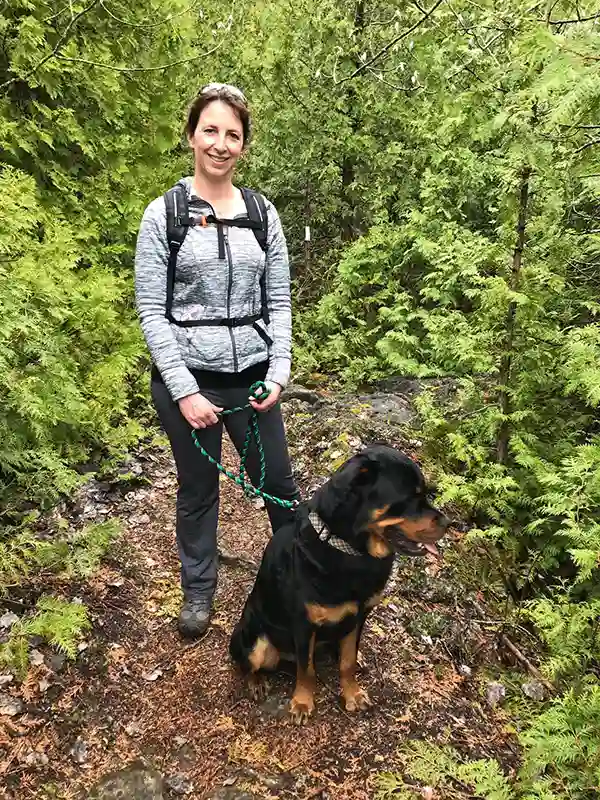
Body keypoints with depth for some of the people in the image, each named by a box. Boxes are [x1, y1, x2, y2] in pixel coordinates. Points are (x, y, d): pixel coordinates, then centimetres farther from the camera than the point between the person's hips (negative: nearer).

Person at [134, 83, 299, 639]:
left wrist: (278, 375, -6)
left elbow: (279, 301, 5)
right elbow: (150, 310, -7)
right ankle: (198, 589, 35)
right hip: (187, 378, -2)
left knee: (278, 483, 12)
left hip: (253, 377, 2)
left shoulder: (262, 213, 5)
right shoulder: (163, 213, -4)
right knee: (197, 490, 13)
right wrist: (184, 390, -13)